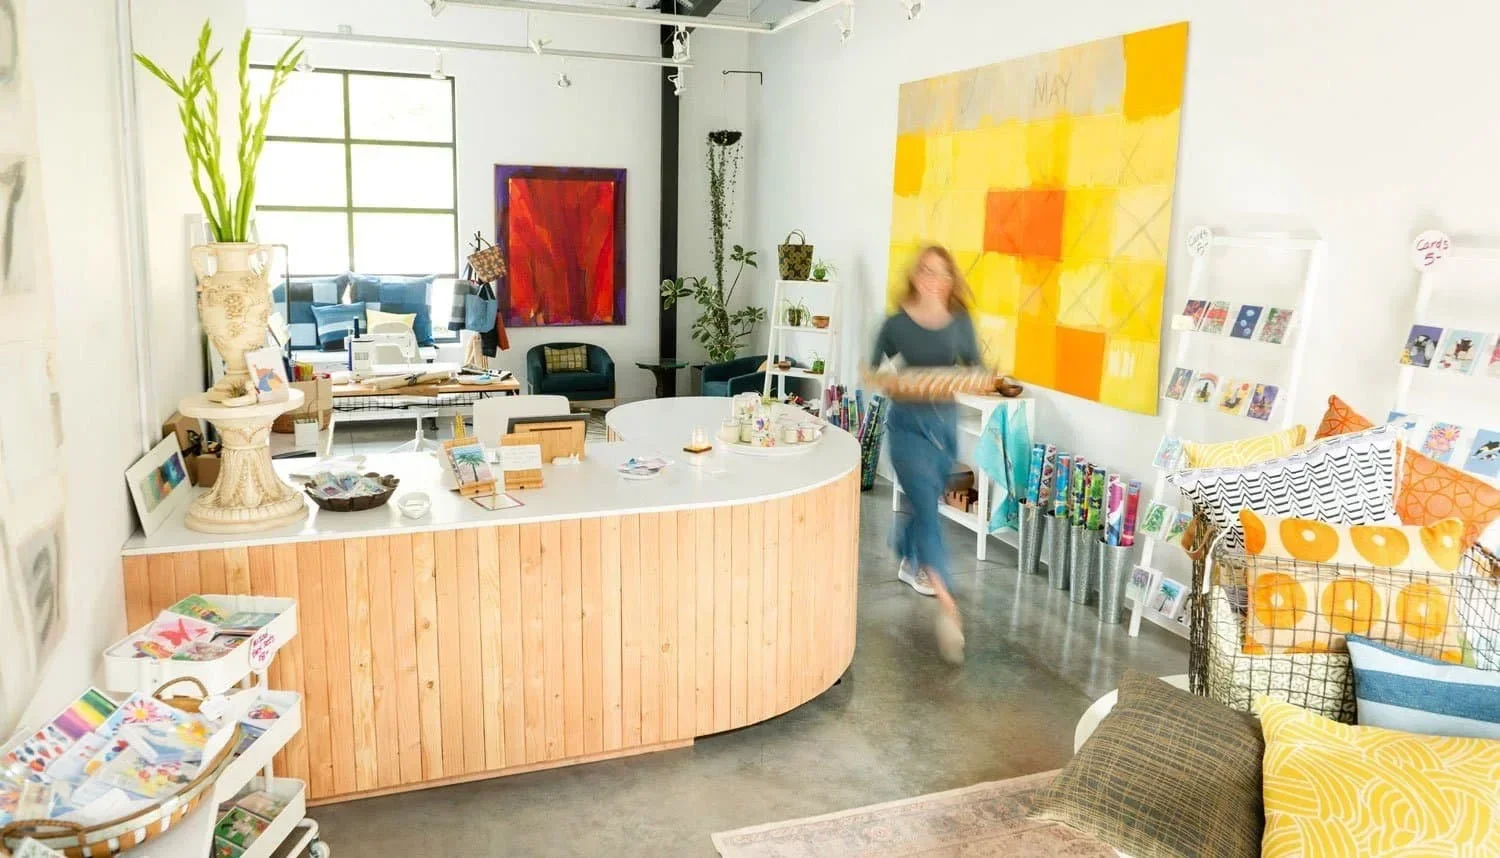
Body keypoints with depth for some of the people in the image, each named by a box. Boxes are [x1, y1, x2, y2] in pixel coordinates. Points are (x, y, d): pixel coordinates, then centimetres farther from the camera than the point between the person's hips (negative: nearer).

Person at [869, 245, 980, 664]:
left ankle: (909, 562, 49)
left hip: (944, 421, 4)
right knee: (927, 508, -12)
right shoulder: (897, 323, -6)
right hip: (908, 423, -4)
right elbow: (874, 370, 2)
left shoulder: (960, 322, 1)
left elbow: (974, 366, 8)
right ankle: (947, 605, -16)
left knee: (926, 503, 20)